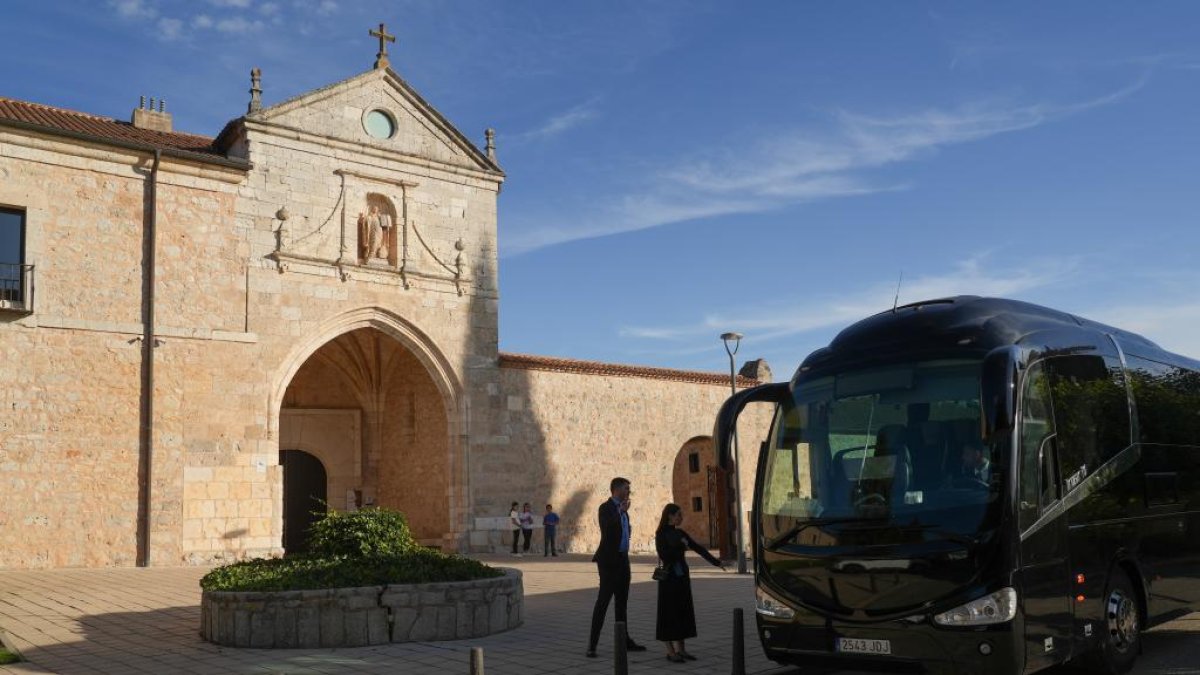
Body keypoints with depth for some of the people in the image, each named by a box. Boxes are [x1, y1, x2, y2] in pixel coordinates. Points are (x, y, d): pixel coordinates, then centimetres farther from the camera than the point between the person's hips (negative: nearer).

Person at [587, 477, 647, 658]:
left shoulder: (621, 509, 15)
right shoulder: (606, 508, -11)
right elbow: (607, 529, -29)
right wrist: (622, 512, -25)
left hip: (623, 559, 9)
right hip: (609, 561, -9)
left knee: (622, 601, 13)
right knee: (603, 601, -9)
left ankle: (624, 640, 21)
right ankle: (592, 645, -6)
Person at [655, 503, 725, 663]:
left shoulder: (680, 534, 10)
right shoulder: (661, 534, -8)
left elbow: (698, 548, 11)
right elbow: (664, 555, -18)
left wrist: (716, 562, 8)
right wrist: (680, 546, -13)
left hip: (682, 577, 7)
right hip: (669, 578, -7)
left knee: (683, 612, 8)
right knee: (669, 612, -2)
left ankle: (680, 649, 16)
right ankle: (670, 651, 4)